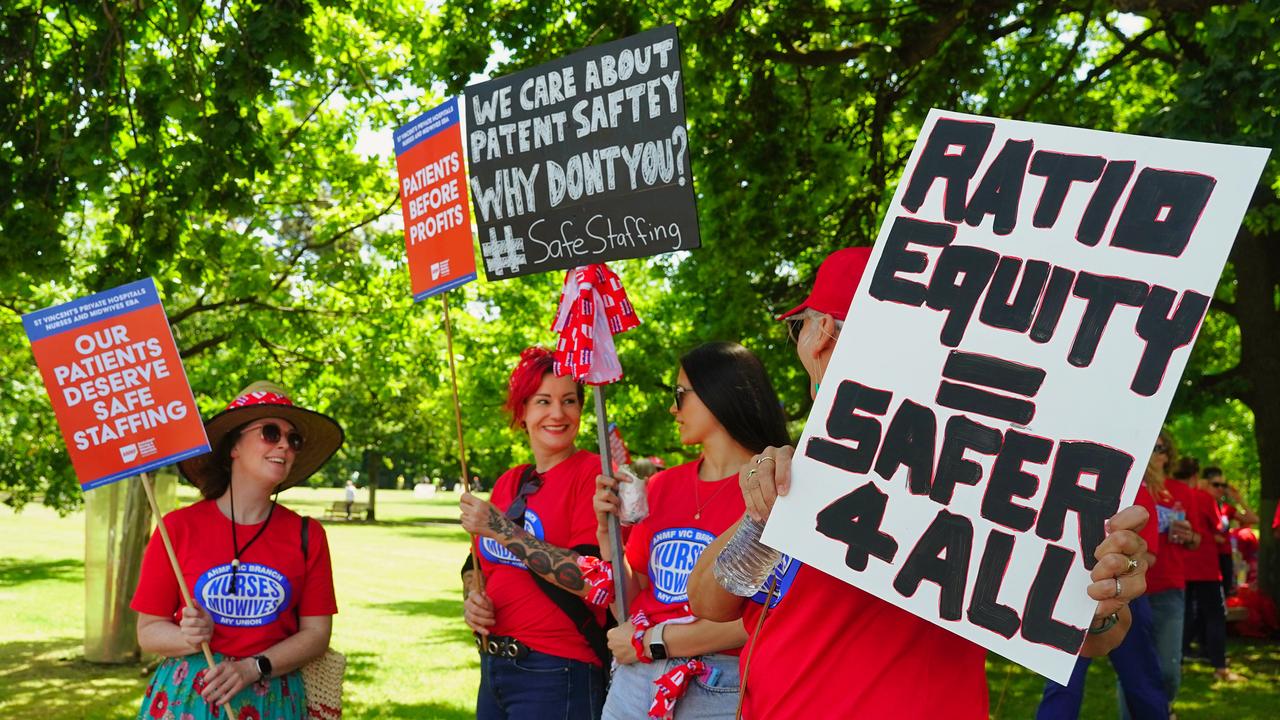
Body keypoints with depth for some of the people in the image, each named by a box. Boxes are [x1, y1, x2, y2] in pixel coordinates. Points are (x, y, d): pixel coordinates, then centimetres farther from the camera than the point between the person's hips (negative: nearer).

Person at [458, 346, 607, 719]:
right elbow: (478, 563, 20)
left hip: (556, 676, -7)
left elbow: (593, 579, -22)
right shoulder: (507, 483, 9)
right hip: (493, 670, 7)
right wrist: (472, 598, -3)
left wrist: (502, 528, -20)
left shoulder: (593, 474, -11)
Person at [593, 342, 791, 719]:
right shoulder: (662, 486, 8)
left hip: (719, 688, -5)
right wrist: (607, 531, -4)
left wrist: (651, 641, -11)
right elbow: (631, 600, 11)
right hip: (634, 681, 5)